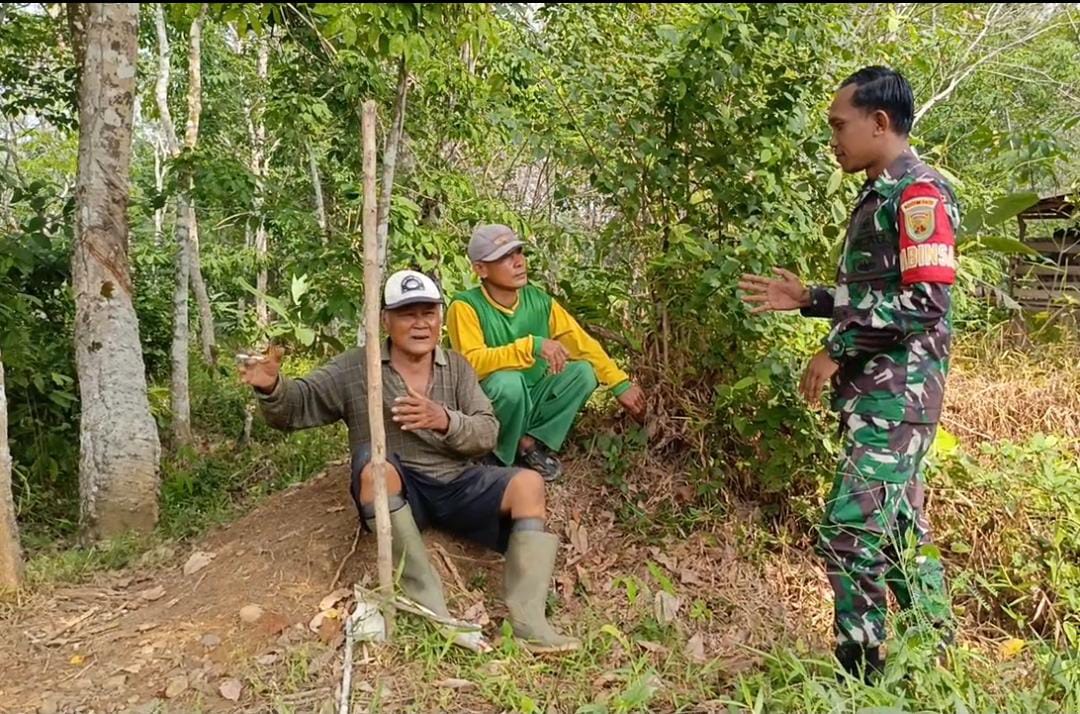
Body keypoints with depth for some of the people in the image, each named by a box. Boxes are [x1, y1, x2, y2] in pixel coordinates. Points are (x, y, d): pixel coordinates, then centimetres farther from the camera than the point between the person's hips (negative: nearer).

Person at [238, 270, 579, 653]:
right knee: (375, 466, -35)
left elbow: (487, 434, -2)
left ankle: (527, 621, -29)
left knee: (527, 482, -21)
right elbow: (296, 408, 0)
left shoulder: (457, 367, 9)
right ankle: (432, 609, -34)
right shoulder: (356, 369, 2)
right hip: (399, 491, -2)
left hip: (456, 483, 3)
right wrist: (272, 387, -24)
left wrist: (445, 421, -23)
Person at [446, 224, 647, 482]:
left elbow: (582, 343, -2)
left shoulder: (539, 301, -4)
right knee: (509, 381, -36)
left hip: (532, 401, 5)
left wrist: (621, 384, -9)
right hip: (487, 409, -5)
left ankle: (531, 442, -7)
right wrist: (532, 345, -38)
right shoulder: (466, 306, -19)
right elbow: (473, 363, -30)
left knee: (583, 371, -14)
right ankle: (504, 454, -10)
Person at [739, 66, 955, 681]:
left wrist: (836, 350, -17)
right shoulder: (882, 197, 17)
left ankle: (860, 667, 3)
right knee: (901, 527, 15)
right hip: (878, 394, 10)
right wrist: (807, 299, 13)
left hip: (895, 395, -10)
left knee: (852, 530, -9)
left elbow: (925, 302, -22)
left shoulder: (917, 192, -13)